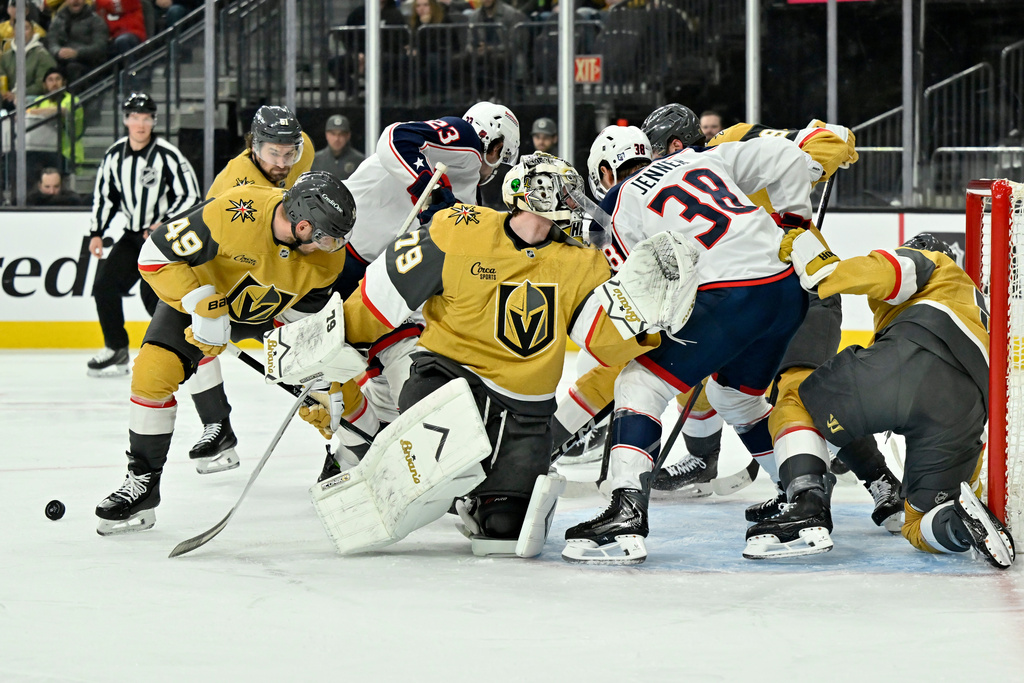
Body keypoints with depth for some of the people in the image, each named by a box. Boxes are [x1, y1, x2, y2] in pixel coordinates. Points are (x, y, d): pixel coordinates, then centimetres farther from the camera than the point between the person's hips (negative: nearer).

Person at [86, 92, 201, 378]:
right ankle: (116, 351, 10)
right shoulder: (114, 155, 1)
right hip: (133, 235, 6)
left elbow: (190, 196, -13)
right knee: (105, 286, -2)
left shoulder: (168, 155, -15)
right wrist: (97, 233, 5)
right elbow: (104, 195, 12)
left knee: (152, 293, -18)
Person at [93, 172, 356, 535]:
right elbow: (156, 255, -33)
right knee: (153, 369, -22)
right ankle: (143, 480, -8)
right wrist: (204, 309, -37)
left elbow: (305, 316, -9)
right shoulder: (235, 215, -40)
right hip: (199, 291, -4)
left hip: (274, 311, 4)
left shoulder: (329, 254, -24)